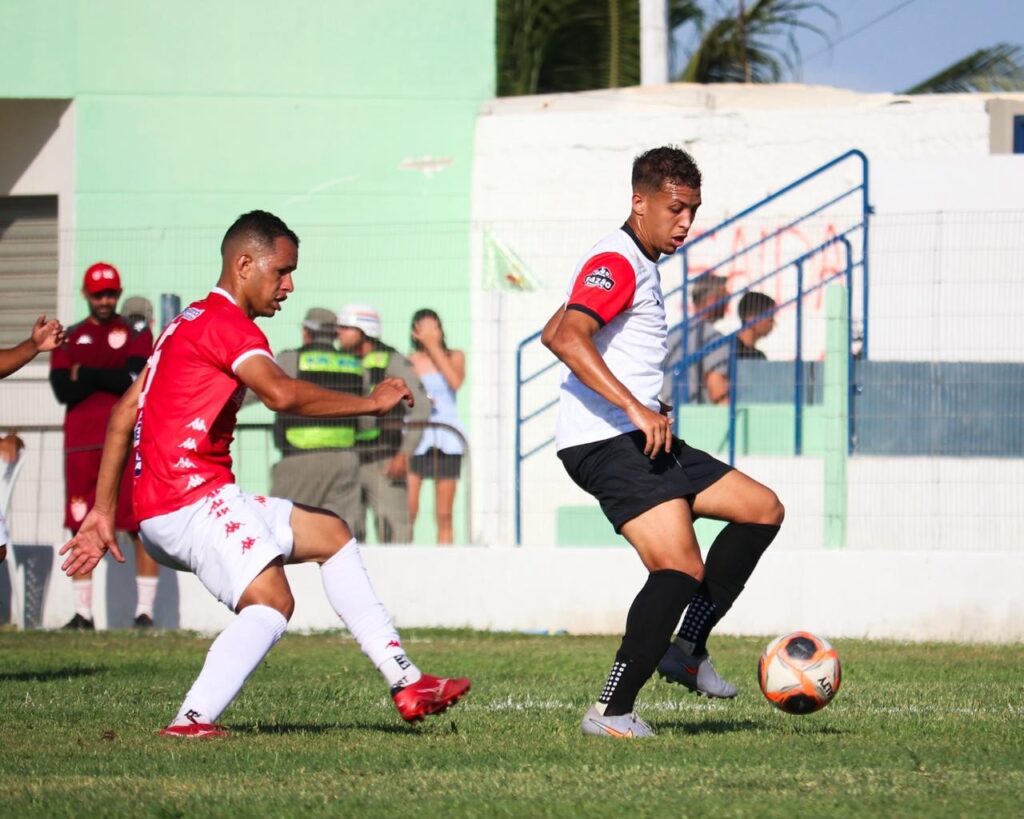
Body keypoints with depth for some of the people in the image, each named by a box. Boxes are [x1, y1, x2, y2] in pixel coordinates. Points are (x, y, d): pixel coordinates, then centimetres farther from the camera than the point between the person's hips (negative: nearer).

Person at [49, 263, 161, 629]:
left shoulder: (136, 334, 8)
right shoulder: (69, 339, 14)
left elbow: (136, 379, -9)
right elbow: (63, 390, 0)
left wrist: (85, 374, -4)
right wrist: (111, 378, -6)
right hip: (82, 444, 2)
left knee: (142, 526, -7)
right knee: (81, 528, 1)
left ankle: (145, 610, -6)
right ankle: (82, 613, 7)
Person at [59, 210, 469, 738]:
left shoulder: (189, 323, 22)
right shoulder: (225, 322, -10)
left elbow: (125, 412, 22)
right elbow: (281, 394, -28)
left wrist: (103, 510, 20)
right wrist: (371, 403, -16)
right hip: (192, 498, -11)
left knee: (329, 533, 17)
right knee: (271, 600, -25)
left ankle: (405, 681, 16)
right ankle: (192, 721, -32)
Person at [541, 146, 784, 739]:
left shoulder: (642, 267, 23)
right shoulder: (616, 262, -10)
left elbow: (551, 334, 33)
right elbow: (568, 339, -27)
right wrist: (635, 407, -32)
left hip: (641, 440, 11)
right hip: (607, 443, -11)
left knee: (763, 510, 10)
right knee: (682, 568, -22)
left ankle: (686, 649, 8)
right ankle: (612, 712, -20)